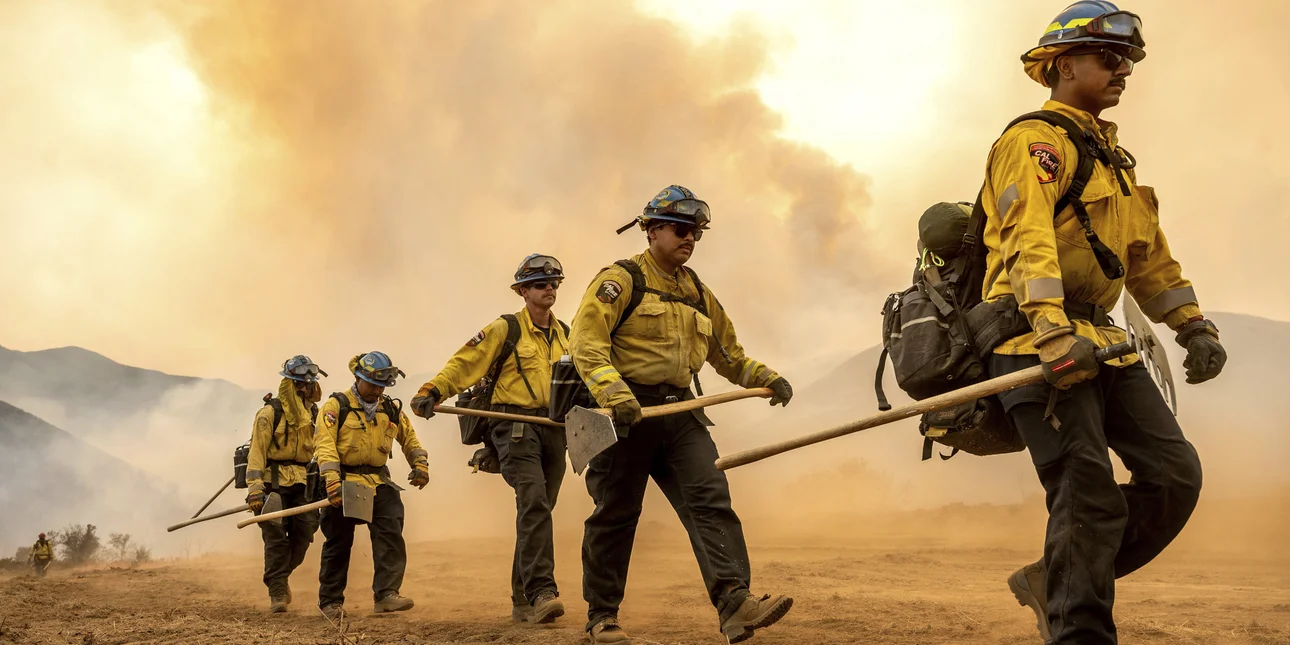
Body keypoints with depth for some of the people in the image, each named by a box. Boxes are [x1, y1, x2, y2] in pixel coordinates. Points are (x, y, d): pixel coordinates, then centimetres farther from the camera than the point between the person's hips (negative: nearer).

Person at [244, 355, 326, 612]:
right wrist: (254, 489, -19)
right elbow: (257, 452, -11)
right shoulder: (270, 413, -7)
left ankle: (280, 576, 27)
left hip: (302, 484, 5)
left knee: (303, 533, 2)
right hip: (274, 482, -5)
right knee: (276, 537, -8)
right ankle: (277, 593, -1)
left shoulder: (314, 414, 11)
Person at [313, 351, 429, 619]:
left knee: (391, 533, -14)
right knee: (339, 542, 5)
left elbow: (409, 437, 22)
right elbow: (324, 444, -16)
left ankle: (386, 594, -16)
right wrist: (332, 479, -27)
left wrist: (420, 464, 7)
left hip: (378, 481, 4)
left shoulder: (391, 409, 10)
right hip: (344, 481, -4)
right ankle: (330, 601, 19)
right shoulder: (336, 406, -6)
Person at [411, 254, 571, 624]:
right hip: (515, 424, -6)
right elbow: (464, 363, -7)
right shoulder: (505, 329, 0)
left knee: (538, 511, 7)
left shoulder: (564, 334, 16)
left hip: (553, 428, 6)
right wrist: (432, 391, -21)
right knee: (533, 501, -24)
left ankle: (523, 601, 16)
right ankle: (541, 591, -31)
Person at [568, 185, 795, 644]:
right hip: (627, 412, -5)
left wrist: (766, 377, 12)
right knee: (615, 514, 3)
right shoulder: (621, 280, -3)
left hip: (679, 411, 6)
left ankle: (734, 604, -20)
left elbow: (727, 352, 28)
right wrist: (613, 391, -30)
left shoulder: (697, 292, 18)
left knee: (710, 499, -11)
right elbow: (585, 341, -16)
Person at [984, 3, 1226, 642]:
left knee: (1175, 475, 2)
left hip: (1101, 340, 9)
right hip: (1038, 341, -9)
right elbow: (1027, 241, -22)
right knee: (1092, 498, -13)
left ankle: (1057, 582, 13)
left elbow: (1148, 254, 27)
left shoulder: (1111, 156, 25)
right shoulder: (1035, 141, -6)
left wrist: (1193, 325, 17)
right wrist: (1054, 333, -34)